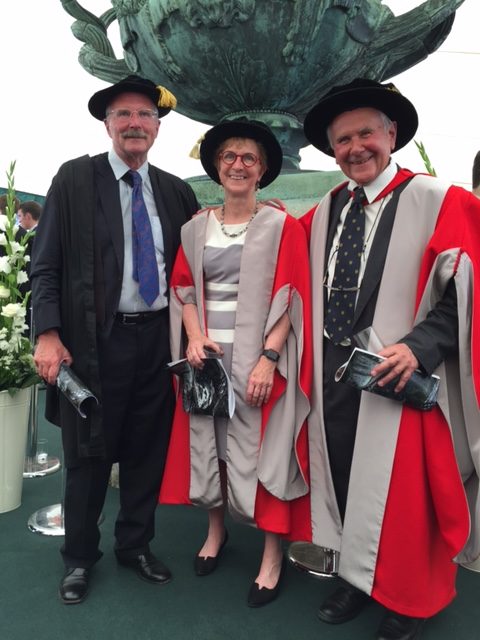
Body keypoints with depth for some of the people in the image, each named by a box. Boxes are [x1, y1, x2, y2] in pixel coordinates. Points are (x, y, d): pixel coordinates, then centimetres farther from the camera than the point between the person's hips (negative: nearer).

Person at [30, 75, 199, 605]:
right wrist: (48, 335, -13)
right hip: (94, 341, -3)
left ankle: (135, 545, 34)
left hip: (158, 339, 4)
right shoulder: (74, 178, -1)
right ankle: (79, 558, 30)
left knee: (147, 451, 14)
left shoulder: (176, 191, 9)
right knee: (88, 455, 10)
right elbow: (45, 264, -5)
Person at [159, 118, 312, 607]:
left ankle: (273, 554, 18)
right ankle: (216, 530, 35)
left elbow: (290, 298, -7)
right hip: (208, 356, 4)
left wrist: (269, 357, -17)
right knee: (208, 445, 13)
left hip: (258, 358, -4)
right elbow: (184, 291, 10)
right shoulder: (196, 228, 10)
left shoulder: (282, 226, -2)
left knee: (263, 450, 1)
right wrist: (194, 337, -8)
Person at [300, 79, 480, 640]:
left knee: (403, 493, 6)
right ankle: (356, 578, 39)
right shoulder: (322, 214, 9)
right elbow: (303, 285, 19)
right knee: (344, 482, 16)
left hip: (399, 376, -5)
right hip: (332, 375, 5)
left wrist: (418, 345, -21)